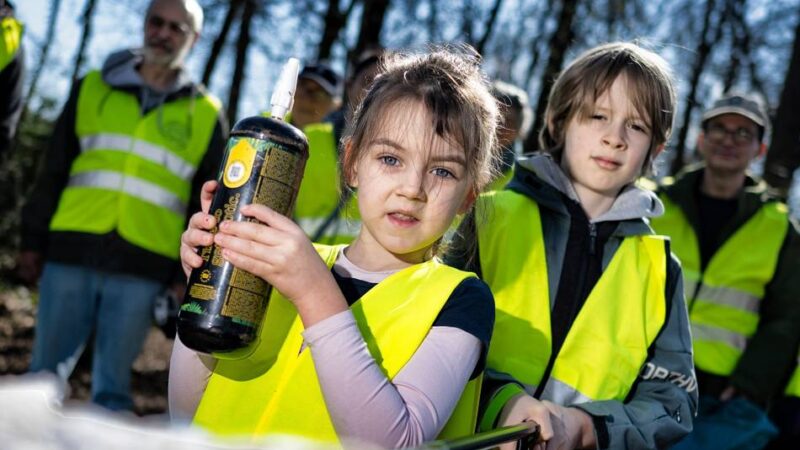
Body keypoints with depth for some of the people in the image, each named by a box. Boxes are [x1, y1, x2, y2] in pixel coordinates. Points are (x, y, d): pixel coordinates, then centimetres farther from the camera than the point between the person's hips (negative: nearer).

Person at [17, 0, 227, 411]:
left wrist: (189, 276, 2)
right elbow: (53, 173, 13)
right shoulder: (92, 88, 12)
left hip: (141, 270, -1)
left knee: (112, 385, 4)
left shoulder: (206, 116, 9)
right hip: (70, 254, 1)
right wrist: (33, 239, 8)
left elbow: (207, 208, 9)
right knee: (45, 372, 5)